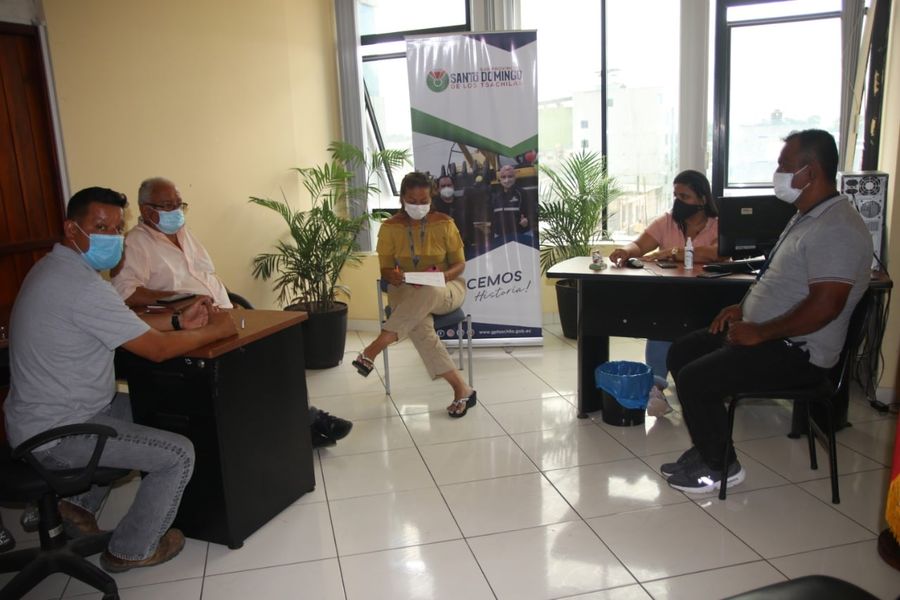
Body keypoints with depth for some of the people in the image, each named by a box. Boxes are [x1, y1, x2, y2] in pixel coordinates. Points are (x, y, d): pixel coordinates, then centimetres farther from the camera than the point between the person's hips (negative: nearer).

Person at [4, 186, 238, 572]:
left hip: (36, 417, 11)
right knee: (179, 454, -8)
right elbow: (157, 349, -23)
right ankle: (131, 550, 12)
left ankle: (80, 505, 29)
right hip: (55, 435, -10)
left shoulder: (56, 269, 6)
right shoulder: (82, 286, -27)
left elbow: (123, 323, 12)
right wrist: (216, 331, -9)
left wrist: (178, 321, 1)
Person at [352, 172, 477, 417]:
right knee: (418, 325, -36)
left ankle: (374, 348, -39)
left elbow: (459, 264, 0)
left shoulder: (445, 224, -3)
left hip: (446, 289, 0)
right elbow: (385, 270, 1)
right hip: (406, 291, 1)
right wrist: (395, 277, -24)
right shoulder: (389, 228, -1)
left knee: (427, 292, -41)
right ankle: (461, 388, -34)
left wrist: (443, 275, -23)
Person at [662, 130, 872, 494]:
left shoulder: (837, 229, -22)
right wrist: (744, 307, 10)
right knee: (681, 353, 9)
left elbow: (824, 306, -29)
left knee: (694, 379, -19)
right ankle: (707, 448, 16)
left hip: (797, 353, -11)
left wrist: (758, 332, -22)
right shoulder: (806, 216, 13)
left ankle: (721, 466, 3)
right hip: (766, 334, 11)